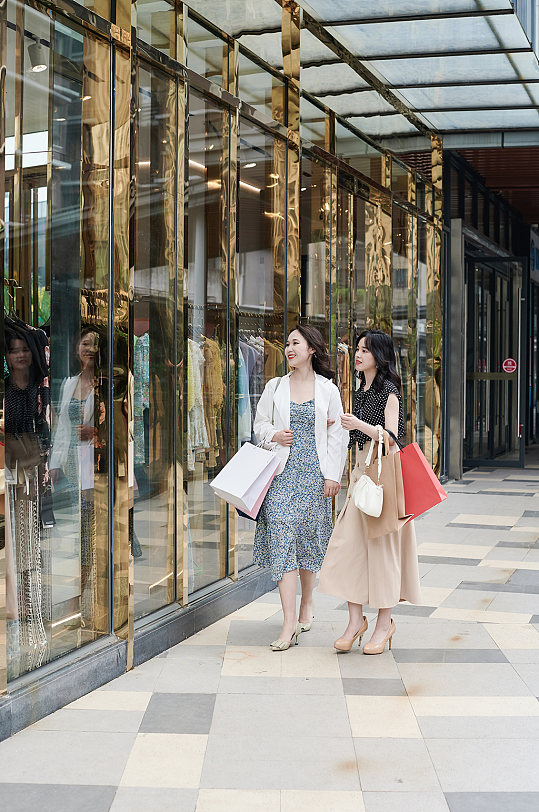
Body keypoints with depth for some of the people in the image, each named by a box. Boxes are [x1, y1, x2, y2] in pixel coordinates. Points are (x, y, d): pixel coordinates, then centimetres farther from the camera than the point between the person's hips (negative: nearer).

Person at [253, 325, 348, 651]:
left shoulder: (328, 390, 4)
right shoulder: (275, 387, 9)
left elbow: (337, 434, 4)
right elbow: (260, 423, 16)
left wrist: (333, 475, -3)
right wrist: (273, 435, -7)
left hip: (314, 472, 0)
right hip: (283, 472, 1)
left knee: (310, 536, 6)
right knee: (282, 536, -10)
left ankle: (307, 603, 29)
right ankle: (289, 622, -12)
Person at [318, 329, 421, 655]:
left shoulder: (389, 391, -8)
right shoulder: (362, 390, 16)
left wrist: (361, 425, -27)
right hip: (362, 469, 8)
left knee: (382, 543, -3)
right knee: (349, 542, 1)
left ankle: (385, 621, 7)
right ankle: (356, 619, 7)